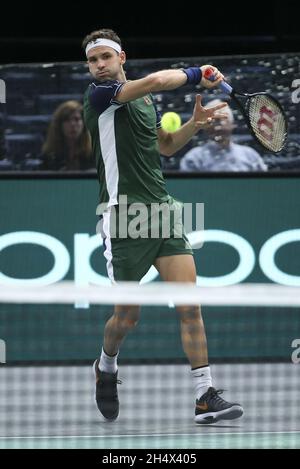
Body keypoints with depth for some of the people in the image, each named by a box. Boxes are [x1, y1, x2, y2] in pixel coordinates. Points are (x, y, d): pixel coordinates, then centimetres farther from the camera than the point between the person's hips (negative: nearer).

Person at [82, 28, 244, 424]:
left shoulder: (144, 99, 16)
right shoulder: (99, 95, -8)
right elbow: (156, 80, -24)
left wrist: (194, 124, 12)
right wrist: (195, 75, -10)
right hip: (124, 217, -5)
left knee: (189, 305, -6)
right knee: (128, 316, 4)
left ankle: (205, 397, -8)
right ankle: (107, 366, 36)